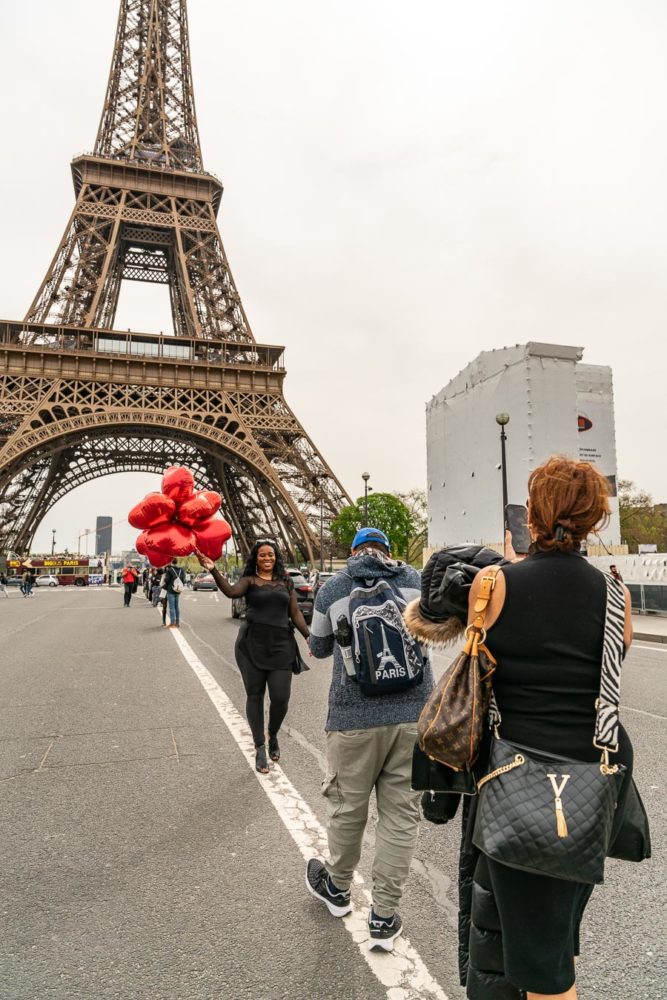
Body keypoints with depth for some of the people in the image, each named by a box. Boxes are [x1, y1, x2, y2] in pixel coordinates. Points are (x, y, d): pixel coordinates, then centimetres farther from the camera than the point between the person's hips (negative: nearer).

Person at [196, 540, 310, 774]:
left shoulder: (285, 582, 11)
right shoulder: (249, 580, 1)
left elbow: (295, 613, 13)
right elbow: (231, 591, -21)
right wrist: (214, 571, -37)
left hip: (281, 645, 2)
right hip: (252, 645, -2)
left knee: (281, 697, -3)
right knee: (255, 695, 5)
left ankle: (273, 737, 28)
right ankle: (260, 749, 19)